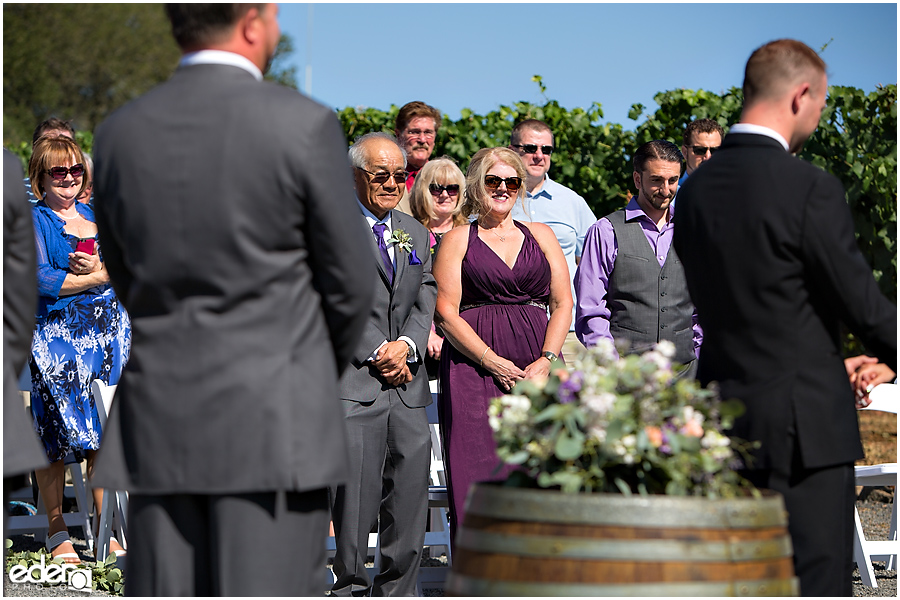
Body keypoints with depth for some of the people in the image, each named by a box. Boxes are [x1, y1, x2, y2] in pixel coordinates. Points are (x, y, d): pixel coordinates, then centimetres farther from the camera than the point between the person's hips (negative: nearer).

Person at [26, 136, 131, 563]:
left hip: (108, 331, 5)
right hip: (55, 334, -4)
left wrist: (101, 268, -8)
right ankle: (57, 533, 5)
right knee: (56, 434, -4)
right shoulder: (33, 220, 1)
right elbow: (40, 280, -12)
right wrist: (98, 278, -7)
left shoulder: (97, 216, 17)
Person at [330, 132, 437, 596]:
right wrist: (376, 351, -11)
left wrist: (406, 344, -6)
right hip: (353, 382, -6)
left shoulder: (414, 231, 20)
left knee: (411, 488, 3)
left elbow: (426, 297, 13)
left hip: (407, 383, 6)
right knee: (355, 490, -7)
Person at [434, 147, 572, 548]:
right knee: (480, 474, -10)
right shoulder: (458, 240, 9)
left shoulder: (541, 235, 17)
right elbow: (446, 313, 0)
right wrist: (494, 363, -10)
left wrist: (546, 361, -5)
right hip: (474, 363, -2)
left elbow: (563, 303, 11)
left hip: (537, 368, 2)